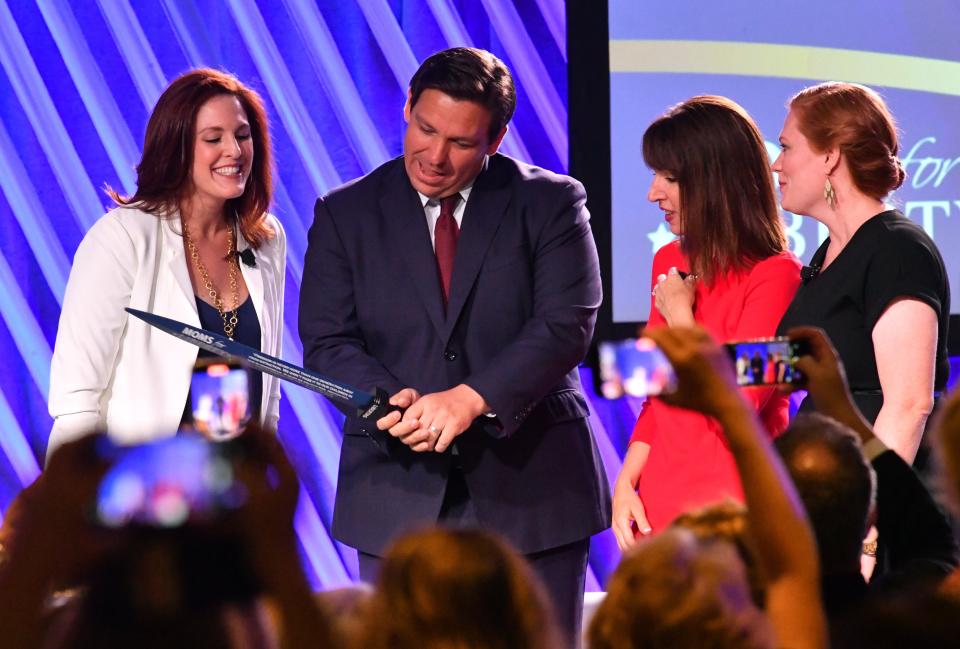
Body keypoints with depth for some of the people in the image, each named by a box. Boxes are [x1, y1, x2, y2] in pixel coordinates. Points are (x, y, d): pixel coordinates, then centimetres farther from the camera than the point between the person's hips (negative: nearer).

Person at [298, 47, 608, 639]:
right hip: (400, 494, 1)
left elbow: (567, 324, -9)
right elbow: (327, 342, 1)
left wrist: (472, 399, -23)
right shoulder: (345, 214, 7)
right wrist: (391, 402, -20)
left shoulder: (551, 203, 2)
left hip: (532, 483, -1)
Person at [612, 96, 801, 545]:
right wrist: (626, 483, 5)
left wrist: (680, 317, -9)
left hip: (729, 511, -7)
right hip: (657, 507, 7)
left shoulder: (775, 277, -13)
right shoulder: (671, 262, 11)